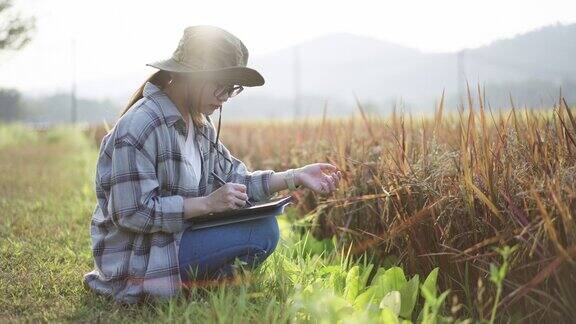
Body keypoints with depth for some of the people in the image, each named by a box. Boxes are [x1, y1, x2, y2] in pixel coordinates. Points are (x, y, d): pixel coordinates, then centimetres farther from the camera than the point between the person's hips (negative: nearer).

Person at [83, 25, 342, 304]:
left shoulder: (200, 124, 8)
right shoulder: (139, 126, -21)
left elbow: (232, 180, 5)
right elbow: (132, 213, -24)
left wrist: (295, 177, -6)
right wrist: (207, 203, -24)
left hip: (177, 235, 9)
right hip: (137, 260, -9)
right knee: (262, 230, -17)